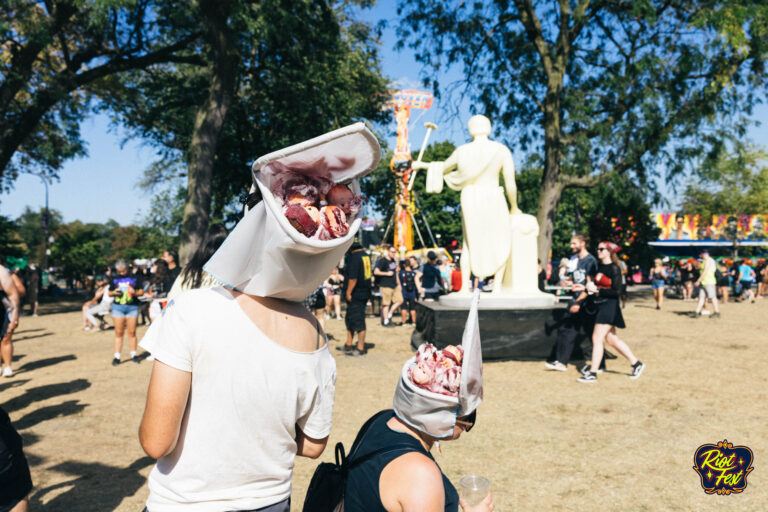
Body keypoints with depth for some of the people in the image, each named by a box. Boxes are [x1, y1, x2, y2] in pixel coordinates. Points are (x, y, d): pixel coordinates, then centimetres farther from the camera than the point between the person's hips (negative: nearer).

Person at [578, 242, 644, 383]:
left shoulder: (614, 268, -12)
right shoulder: (599, 267, 10)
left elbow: (617, 291, -17)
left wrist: (597, 290, -19)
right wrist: (589, 287, 1)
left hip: (610, 306, -8)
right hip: (600, 306, 8)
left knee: (597, 338, -7)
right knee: (611, 339, 14)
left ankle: (593, 373, 0)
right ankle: (636, 363, 28)